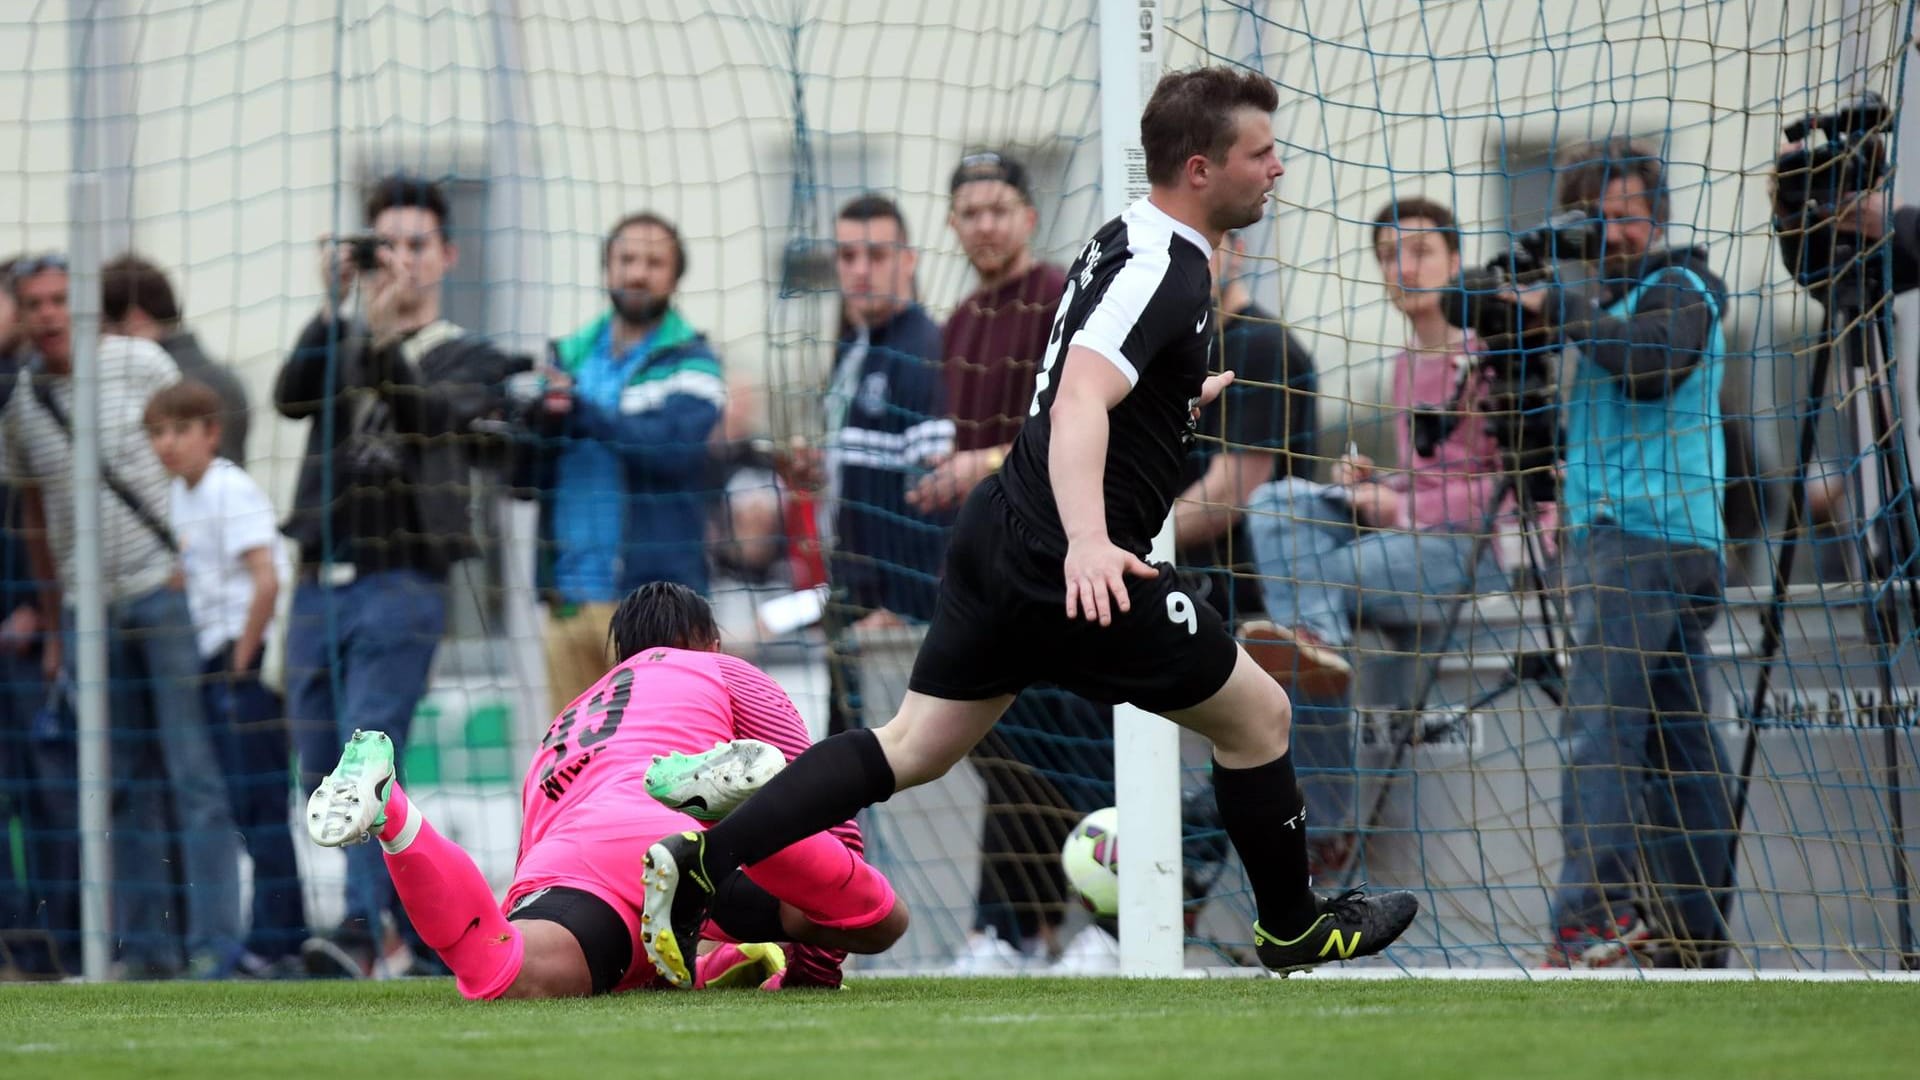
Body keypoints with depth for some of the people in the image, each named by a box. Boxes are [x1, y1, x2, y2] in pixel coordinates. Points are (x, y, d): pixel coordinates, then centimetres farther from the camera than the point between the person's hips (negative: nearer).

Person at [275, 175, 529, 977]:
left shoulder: (470, 360, 8)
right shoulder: (340, 343, 19)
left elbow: (430, 419, -12)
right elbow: (291, 397, -2)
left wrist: (386, 338, -24)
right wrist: (334, 309, -14)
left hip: (401, 585, -5)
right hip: (318, 585, 5)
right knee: (323, 784, 7)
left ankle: (361, 931, -26)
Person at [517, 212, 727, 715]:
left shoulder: (690, 362, 2)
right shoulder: (569, 356, 16)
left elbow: (675, 446, -17)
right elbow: (527, 474, 11)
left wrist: (584, 413, -21)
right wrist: (544, 422, -10)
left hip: (651, 588, -5)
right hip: (569, 593, 5)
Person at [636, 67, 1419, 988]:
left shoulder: (1124, 243, 13)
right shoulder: (1164, 271, -17)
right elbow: (1080, 403, -31)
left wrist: (1195, 394, 46)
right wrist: (1087, 541, -44)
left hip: (1001, 533, 10)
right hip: (1073, 567, -10)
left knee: (912, 747, 10)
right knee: (1257, 714, 7)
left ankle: (702, 861, -1)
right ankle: (1293, 928, 24)